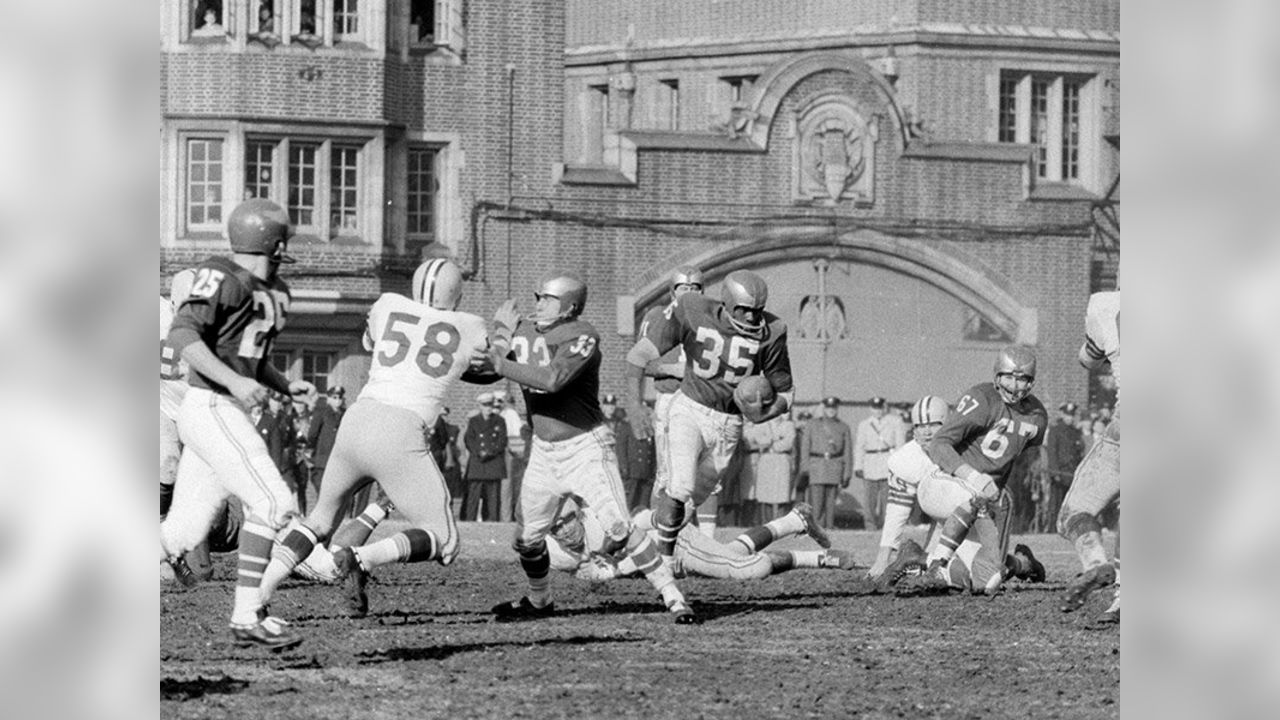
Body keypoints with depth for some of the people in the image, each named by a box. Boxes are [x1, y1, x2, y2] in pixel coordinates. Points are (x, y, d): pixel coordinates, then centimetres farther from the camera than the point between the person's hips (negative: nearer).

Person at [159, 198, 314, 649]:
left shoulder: (275, 292, 17)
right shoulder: (224, 278, -12)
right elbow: (182, 335, -21)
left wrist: (288, 386, 10)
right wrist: (233, 382, -29)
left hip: (228, 414, 9)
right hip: (211, 409, -9)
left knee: (182, 534, 7)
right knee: (273, 504, -15)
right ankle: (247, 615, -15)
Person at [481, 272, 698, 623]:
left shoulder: (581, 337, -16)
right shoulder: (524, 331, 5)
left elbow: (553, 380, -30)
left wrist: (502, 365, -26)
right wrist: (502, 336, -12)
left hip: (585, 447, -6)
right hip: (544, 450, 6)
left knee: (619, 528, -14)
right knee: (527, 538, 10)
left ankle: (672, 596, -8)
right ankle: (539, 601, 34)